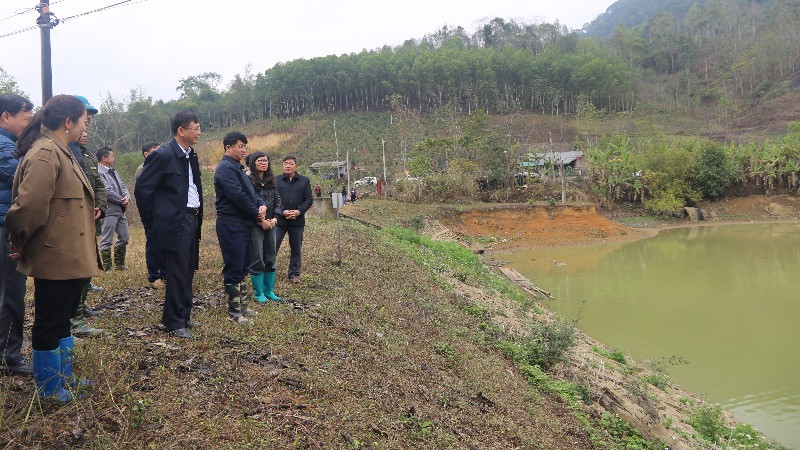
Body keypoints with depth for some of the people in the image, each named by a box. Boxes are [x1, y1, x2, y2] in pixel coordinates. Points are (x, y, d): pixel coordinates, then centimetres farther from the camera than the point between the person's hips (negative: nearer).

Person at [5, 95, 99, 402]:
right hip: (54, 258, -10)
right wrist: (20, 243, -13)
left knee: (62, 319, 21)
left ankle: (64, 376, 36)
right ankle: (49, 388, 21)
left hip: (69, 256, 10)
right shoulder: (45, 154, -20)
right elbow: (30, 205, -26)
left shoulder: (60, 152, 13)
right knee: (50, 324, 6)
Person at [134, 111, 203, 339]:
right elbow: (142, 189, -12)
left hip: (192, 220, 8)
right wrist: (153, 223, -7)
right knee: (177, 275, -3)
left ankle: (183, 317, 27)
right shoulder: (163, 155, -13)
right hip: (174, 224, -8)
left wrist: (198, 216, 14)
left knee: (188, 272, 15)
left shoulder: (191, 155, 12)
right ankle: (174, 323, 9)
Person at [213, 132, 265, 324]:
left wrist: (261, 205, -2)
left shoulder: (237, 168, 19)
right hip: (231, 225, -10)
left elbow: (250, 192, 18)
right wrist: (256, 214, -10)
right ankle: (234, 311, 2)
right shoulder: (225, 168, -13)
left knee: (242, 267, 16)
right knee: (234, 269, -5)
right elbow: (238, 196, -21)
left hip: (243, 224, 10)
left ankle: (242, 305, 25)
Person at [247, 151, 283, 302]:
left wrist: (274, 218, -4)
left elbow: (277, 201, 12)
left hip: (270, 225, 7)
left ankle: (269, 291, 20)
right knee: (257, 260, -1)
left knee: (270, 259, 10)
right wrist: (261, 221, -15)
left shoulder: (271, 181, 13)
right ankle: (258, 293, 9)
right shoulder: (249, 181, -8)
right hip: (255, 226, -6)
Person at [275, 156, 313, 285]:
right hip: (279, 221, -1)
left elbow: (309, 199, 3)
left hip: (297, 221, 1)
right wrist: (282, 212, -15)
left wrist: (299, 211, -12)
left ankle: (294, 274, 21)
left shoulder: (304, 181, 7)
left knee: (296, 250, 10)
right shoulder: (276, 181, 4)